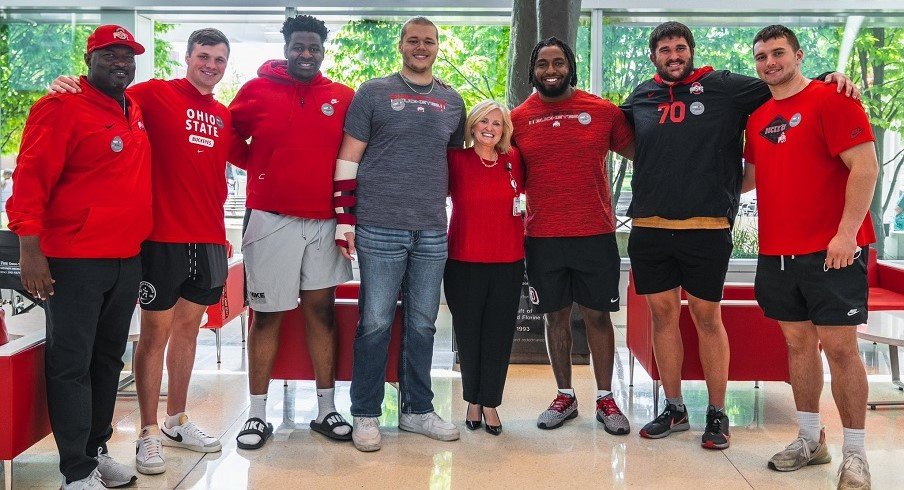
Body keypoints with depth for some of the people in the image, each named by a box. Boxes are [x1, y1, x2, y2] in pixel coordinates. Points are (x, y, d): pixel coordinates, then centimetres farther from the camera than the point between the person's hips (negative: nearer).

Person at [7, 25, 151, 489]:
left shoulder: (134, 109, 13)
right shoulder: (61, 108, -9)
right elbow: (30, 179, -13)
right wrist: (30, 248, -20)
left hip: (127, 259, 8)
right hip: (74, 260, -7)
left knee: (108, 359, 15)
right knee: (71, 364, -1)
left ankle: (96, 450, 28)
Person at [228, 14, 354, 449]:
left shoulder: (342, 98, 5)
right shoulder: (256, 90, 2)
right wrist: (263, 171, 2)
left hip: (324, 221, 2)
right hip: (271, 220, -2)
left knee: (322, 311, 6)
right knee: (267, 315, 4)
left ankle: (326, 409, 16)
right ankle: (257, 414, 14)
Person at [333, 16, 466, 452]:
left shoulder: (453, 102, 13)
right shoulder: (373, 93, 3)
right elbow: (348, 159, 0)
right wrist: (345, 218, -6)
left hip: (432, 231, 4)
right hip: (380, 228, -3)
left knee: (423, 324, 9)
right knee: (375, 322, 0)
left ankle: (417, 410, 22)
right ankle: (365, 415, 12)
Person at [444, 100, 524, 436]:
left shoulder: (514, 161, 5)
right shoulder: (456, 160, -3)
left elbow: (523, 189, 21)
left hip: (508, 263, 2)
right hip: (464, 262, -2)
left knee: (499, 335, 6)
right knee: (469, 334, 8)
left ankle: (490, 403, 18)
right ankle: (473, 401, 26)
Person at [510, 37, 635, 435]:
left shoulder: (603, 111, 1)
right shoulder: (518, 119, 4)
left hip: (595, 233, -1)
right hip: (543, 237, 1)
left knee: (597, 315, 6)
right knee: (556, 316, 10)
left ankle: (605, 399, 20)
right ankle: (565, 397, 25)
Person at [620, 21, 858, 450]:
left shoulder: (724, 87, 3)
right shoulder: (641, 97, 12)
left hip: (706, 227, -3)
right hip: (648, 228, 3)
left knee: (707, 317, 4)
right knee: (662, 314, 8)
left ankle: (717, 413, 18)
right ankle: (673, 409, 22)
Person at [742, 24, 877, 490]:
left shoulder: (831, 99, -6)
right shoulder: (757, 116, 13)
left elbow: (865, 167, -13)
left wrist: (847, 232, -19)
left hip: (831, 250, -6)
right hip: (776, 252, 6)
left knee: (839, 346, -2)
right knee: (799, 342, 11)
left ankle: (854, 452, 9)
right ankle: (810, 439, 23)